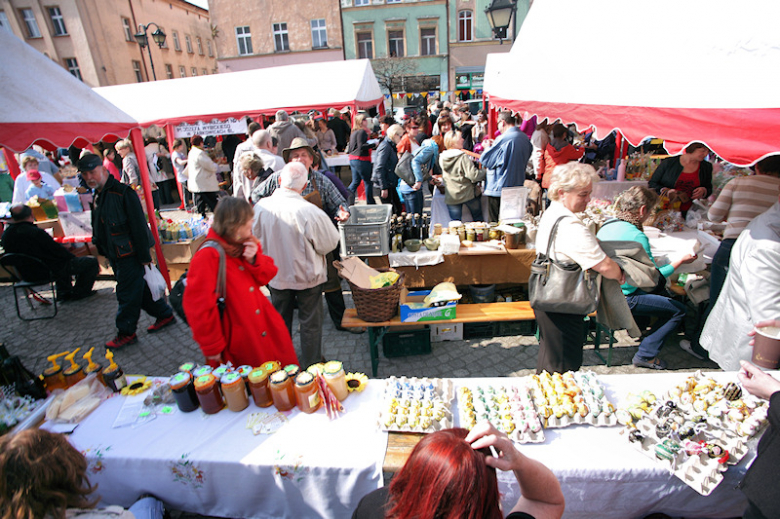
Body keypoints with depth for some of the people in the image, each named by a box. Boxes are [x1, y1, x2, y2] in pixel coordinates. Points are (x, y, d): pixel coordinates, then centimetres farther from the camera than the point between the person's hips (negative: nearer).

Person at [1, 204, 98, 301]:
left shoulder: (6, 235, -1)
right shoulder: (36, 233, -27)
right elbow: (57, 250, -18)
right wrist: (74, 258, 0)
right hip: (49, 271, -9)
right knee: (92, 262, -1)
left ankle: (63, 293, 34)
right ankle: (79, 293, 13)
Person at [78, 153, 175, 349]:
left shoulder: (123, 193, -17)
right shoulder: (98, 196, 12)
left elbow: (138, 226, -19)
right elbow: (98, 229, 22)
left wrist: (145, 256, -19)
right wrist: (104, 252, 20)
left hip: (129, 254, -9)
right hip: (115, 255, 9)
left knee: (127, 293, 0)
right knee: (141, 289, 15)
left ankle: (126, 333, 13)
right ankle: (165, 315, 28)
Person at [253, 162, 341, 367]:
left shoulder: (261, 207, -16)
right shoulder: (310, 212, -28)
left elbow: (255, 238, 0)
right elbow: (329, 244, -16)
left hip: (276, 276, 4)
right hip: (306, 276, -4)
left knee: (281, 321, 24)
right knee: (310, 322, 15)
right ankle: (311, 364, 33)